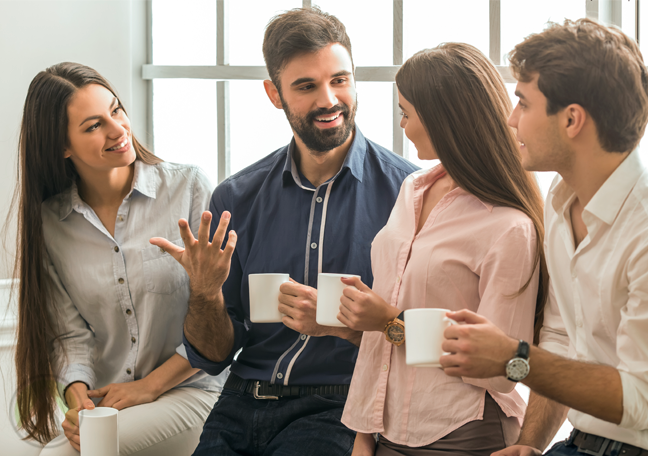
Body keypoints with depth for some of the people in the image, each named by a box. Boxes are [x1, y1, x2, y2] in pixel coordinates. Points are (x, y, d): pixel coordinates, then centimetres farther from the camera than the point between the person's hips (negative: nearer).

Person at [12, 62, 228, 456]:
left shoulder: (189, 187, -3)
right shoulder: (50, 222, 5)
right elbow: (70, 334, 4)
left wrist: (150, 385, -8)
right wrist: (77, 396, -16)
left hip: (190, 391, -3)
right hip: (104, 403, 3)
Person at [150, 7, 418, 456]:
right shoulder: (236, 199, 7)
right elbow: (213, 357, 11)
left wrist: (342, 324, -19)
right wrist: (205, 292, -9)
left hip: (341, 410, -3)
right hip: (241, 405, 4)